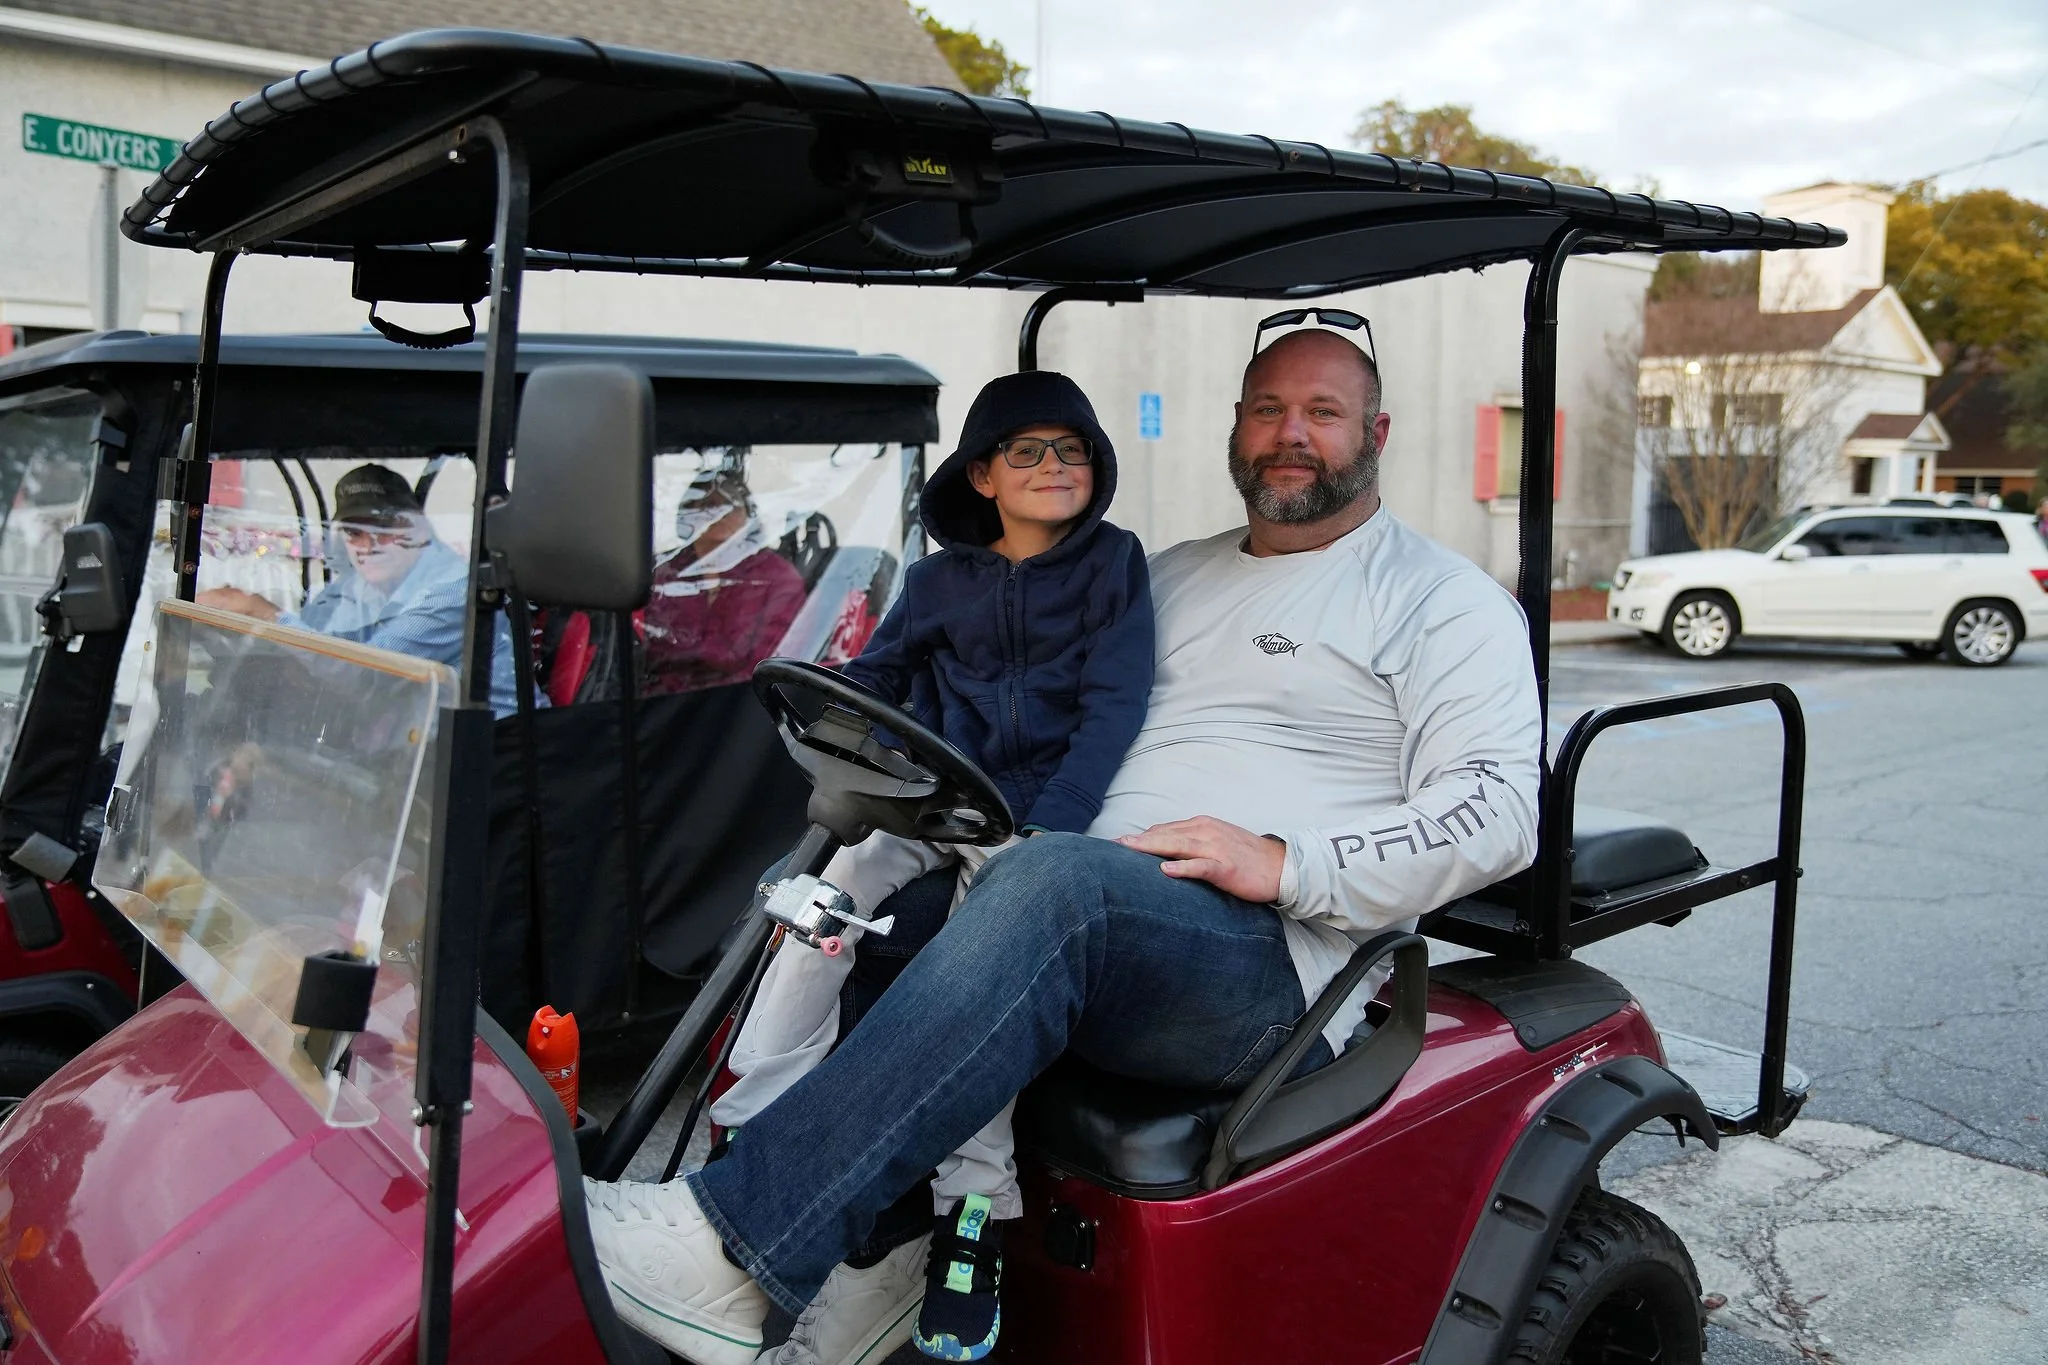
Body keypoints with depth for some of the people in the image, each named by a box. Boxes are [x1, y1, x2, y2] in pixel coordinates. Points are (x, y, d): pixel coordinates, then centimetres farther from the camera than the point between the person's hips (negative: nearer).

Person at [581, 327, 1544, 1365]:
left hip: (1272, 963, -6)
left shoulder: (1447, 602, 7)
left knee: (1056, 884, -36)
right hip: (1098, 932, 7)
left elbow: (1498, 808, -6)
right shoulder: (1173, 578, 26)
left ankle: (732, 1247, -38)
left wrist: (1287, 865, -18)